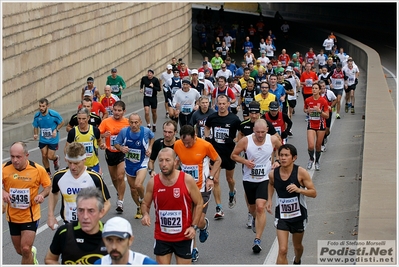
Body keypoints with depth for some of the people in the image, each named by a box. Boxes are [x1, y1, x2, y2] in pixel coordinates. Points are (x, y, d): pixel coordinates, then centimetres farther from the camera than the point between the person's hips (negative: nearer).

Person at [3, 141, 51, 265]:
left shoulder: (38, 169, -15)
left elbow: (48, 186, 0)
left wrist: (42, 194, -21)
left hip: (31, 216, -3)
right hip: (12, 216, 3)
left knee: (25, 249, -11)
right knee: (20, 250, 17)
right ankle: (31, 253, 52)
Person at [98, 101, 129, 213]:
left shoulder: (128, 122, -7)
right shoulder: (106, 122, -7)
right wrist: (103, 135, -29)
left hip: (122, 153, -2)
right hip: (110, 153, 2)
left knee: (120, 177, -13)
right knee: (114, 177, 16)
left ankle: (120, 202, -3)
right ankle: (119, 193, 45)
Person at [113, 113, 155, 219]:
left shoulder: (146, 131, -16)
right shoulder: (124, 131, -14)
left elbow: (152, 137, 9)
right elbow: (116, 144, -1)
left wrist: (150, 148, -5)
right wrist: (121, 148, -23)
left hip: (142, 163, -3)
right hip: (129, 163, 3)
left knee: (138, 185, -25)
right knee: (132, 188, 13)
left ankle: (143, 200, 8)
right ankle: (139, 208, 37)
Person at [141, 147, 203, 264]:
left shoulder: (187, 180, -12)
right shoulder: (153, 182, -6)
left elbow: (199, 203, -2)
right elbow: (145, 203, 9)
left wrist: (193, 226, -10)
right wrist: (145, 214, -13)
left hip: (184, 236, -2)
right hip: (161, 237, 2)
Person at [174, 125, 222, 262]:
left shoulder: (205, 145, -17)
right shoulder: (177, 145, -8)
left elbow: (217, 160, -2)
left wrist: (210, 177, -13)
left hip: (202, 189, -3)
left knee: (199, 222, -8)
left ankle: (204, 226, 30)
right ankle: (193, 249, 22)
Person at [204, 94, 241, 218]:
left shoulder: (234, 119, -10)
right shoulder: (212, 117, -2)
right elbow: (207, 127, 19)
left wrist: (234, 140, -12)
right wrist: (207, 138, 5)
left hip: (229, 153, -1)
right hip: (215, 152, 1)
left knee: (229, 179, 16)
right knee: (215, 179, -6)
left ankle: (232, 193, 52)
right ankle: (219, 208, 0)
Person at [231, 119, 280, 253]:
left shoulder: (273, 140, -10)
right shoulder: (245, 140, -14)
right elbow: (234, 155, -2)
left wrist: (277, 161, -5)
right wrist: (245, 161, -19)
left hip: (265, 179, -2)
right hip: (249, 179, 2)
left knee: (260, 207, -18)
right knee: (253, 207, 19)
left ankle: (257, 240, -13)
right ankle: (255, 219, 58)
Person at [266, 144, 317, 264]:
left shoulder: (301, 173, -18)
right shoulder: (273, 174, -11)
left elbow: (314, 193, -14)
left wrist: (299, 190, -31)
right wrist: (269, 200, 2)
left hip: (299, 215, 0)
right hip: (281, 216, 0)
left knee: (297, 246, 23)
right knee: (282, 250, -13)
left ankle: (297, 261, 58)